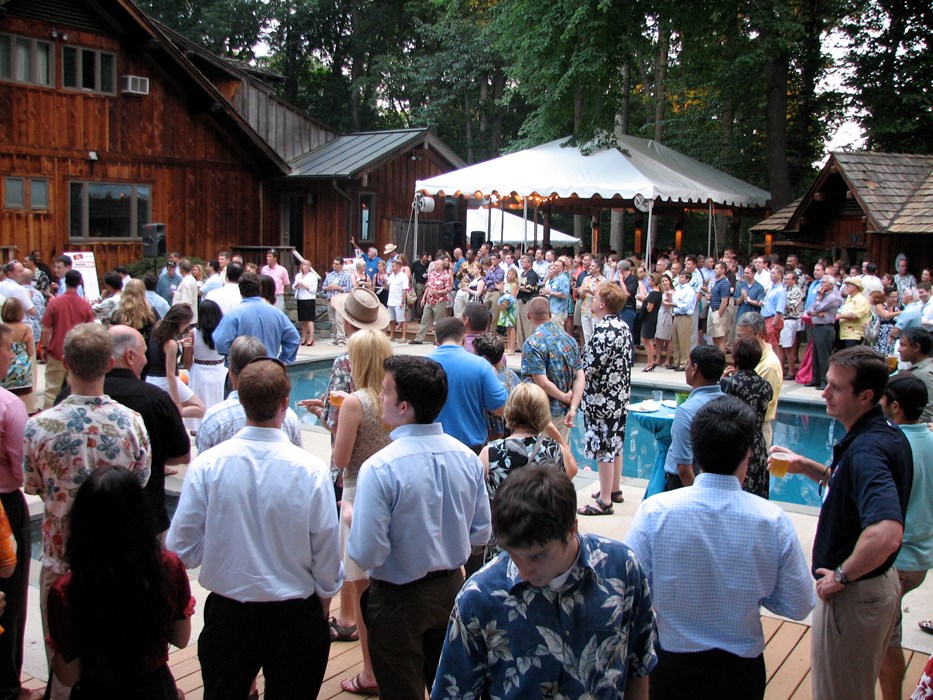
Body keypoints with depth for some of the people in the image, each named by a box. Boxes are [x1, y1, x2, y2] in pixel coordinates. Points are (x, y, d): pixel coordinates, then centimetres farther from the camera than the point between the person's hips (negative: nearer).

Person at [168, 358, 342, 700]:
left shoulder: (206, 464, -15)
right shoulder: (311, 470, -18)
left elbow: (183, 549, -9)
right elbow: (327, 553, -9)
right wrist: (324, 601, 10)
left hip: (227, 613, 1)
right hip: (296, 617, -1)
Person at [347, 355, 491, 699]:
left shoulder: (379, 468, -26)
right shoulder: (467, 458, -8)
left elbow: (366, 555, -25)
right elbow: (481, 534, 0)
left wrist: (353, 518, -6)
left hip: (398, 601, -5)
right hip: (451, 591, 5)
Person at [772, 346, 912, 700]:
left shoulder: (865, 450, -29)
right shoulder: (889, 434, 2)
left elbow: (886, 534, -43)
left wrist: (841, 576, -27)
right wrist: (807, 468, 7)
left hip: (854, 594, -10)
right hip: (880, 582, 10)